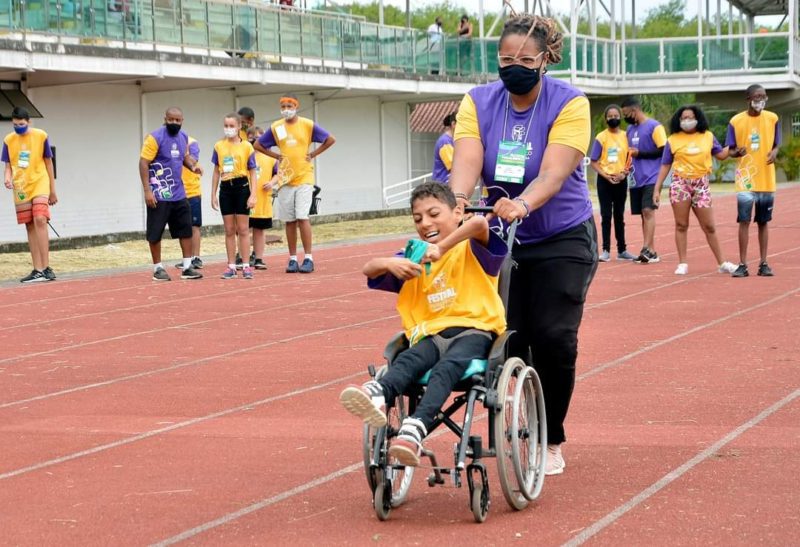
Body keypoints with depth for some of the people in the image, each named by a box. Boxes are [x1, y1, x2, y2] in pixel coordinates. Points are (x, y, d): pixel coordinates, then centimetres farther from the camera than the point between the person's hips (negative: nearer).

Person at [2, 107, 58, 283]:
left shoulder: (41, 136, -4)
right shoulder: (8, 140, 2)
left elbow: (48, 163, 4)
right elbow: (8, 165, 8)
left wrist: (52, 190, 7)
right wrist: (8, 178, -15)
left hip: (39, 184, -3)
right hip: (21, 188, 3)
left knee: (40, 220, -20)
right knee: (30, 227, 4)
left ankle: (46, 267, -19)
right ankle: (37, 270, 7)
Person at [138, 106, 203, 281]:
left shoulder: (183, 137, 7)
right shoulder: (155, 137, -13)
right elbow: (143, 163, -15)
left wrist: (193, 166, 0)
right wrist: (147, 190, -21)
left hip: (178, 194, 7)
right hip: (159, 195, -6)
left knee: (186, 229, 7)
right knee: (155, 233, 1)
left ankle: (187, 267, 13)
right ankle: (158, 268, 12)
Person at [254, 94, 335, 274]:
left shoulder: (307, 125, -1)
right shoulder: (276, 127, 5)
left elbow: (330, 139, 5)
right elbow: (258, 145, 15)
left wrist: (314, 154, -1)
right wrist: (276, 156, 6)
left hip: (304, 178, -3)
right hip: (285, 180, 3)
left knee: (302, 217, -12)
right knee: (289, 220, 4)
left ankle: (308, 258, -8)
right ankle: (292, 259, 9)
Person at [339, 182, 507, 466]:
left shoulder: (471, 249, 8)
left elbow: (479, 223, -16)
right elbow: (369, 270, 16)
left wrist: (442, 247, -19)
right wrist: (390, 264, -5)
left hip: (473, 329, -4)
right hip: (432, 334, 4)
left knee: (448, 365, -37)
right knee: (407, 360, -31)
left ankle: (415, 429, -60)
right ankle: (377, 395, -64)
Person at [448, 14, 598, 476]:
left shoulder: (569, 104, -16)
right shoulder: (478, 103, -7)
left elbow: (555, 171, -29)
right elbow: (467, 160, -23)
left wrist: (522, 204, -49)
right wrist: (457, 199, -44)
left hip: (563, 238, -3)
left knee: (553, 337, -10)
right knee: (508, 338, -4)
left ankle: (551, 441, 7)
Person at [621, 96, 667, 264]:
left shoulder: (654, 127, -7)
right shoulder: (630, 129, 15)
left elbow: (663, 151, -11)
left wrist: (640, 153, -14)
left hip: (651, 178, -7)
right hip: (636, 179, 7)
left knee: (648, 211, -17)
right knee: (643, 214, 8)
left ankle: (647, 249, -23)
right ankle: (650, 251, 12)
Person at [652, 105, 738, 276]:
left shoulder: (708, 137, 7)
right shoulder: (673, 140, 3)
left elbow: (721, 155, 12)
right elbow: (665, 165, 4)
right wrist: (657, 189, 0)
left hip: (701, 184, 1)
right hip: (680, 183, -1)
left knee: (709, 226, 4)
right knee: (681, 225, 1)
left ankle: (722, 263, 10)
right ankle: (682, 264, 6)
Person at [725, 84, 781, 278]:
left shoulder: (772, 119, 3)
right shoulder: (736, 121, -4)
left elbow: (776, 144, 11)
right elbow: (731, 151, 2)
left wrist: (774, 152, -12)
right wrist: (737, 152, -22)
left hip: (767, 180, 2)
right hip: (745, 180, -2)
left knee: (763, 222, 8)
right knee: (744, 221, -5)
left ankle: (763, 264, 13)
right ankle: (743, 265, -1)